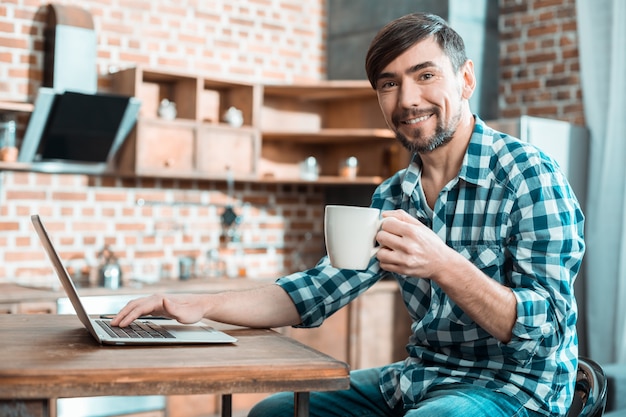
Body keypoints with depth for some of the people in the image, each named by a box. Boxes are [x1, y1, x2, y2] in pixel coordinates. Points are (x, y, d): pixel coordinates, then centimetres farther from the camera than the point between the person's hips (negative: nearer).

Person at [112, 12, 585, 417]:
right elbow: (320, 289, 3)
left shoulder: (528, 175, -15)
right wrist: (200, 305, -10)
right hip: (421, 375, 7)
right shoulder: (394, 195, 6)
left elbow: (548, 329, -20)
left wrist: (444, 265, -36)